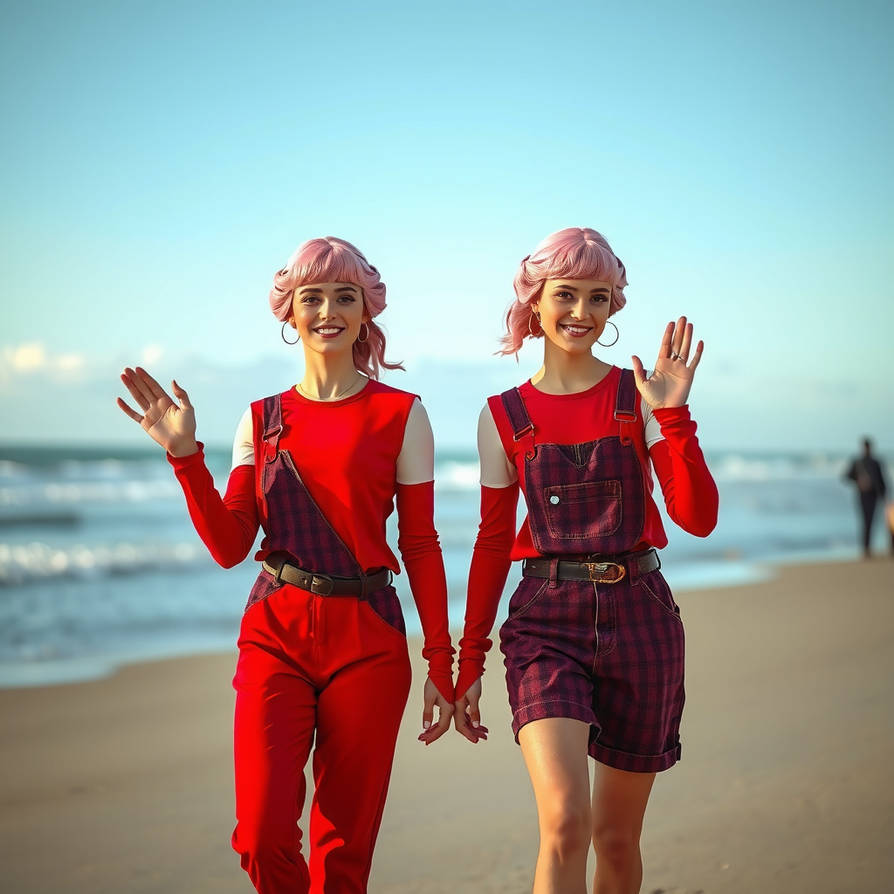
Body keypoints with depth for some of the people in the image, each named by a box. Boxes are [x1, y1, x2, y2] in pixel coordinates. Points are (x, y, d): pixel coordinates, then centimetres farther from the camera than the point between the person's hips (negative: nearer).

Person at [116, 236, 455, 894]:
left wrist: (442, 664, 0)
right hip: (276, 633, 2)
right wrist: (185, 454, -7)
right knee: (263, 833, -9)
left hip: (368, 639, -1)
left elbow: (420, 546, 3)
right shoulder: (263, 419, 10)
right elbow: (230, 547, 3)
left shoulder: (401, 414, 3)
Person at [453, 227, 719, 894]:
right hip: (546, 620, -1)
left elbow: (699, 518, -7)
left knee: (617, 836, 11)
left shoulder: (639, 397, 1)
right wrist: (469, 663, 11)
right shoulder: (503, 416, 4)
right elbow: (493, 542, 10)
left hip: (638, 617, 1)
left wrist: (673, 415, -18)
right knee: (565, 821, -20)